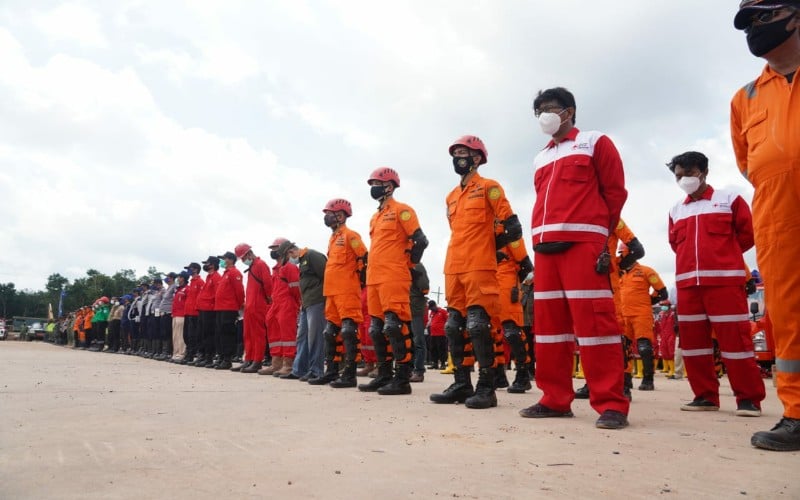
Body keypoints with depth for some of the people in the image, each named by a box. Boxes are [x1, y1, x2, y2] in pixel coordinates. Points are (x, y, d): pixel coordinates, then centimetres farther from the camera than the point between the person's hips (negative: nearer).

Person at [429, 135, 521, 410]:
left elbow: (512, 228, -4)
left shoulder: (488, 188, 0)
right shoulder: (451, 197, 20)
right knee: (454, 326, 6)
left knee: (478, 325, -11)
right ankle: (461, 384, 13)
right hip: (453, 269, 8)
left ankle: (486, 387, -5)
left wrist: (489, 246, 4)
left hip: (479, 268, -7)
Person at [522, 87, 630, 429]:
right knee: (548, 321, 4)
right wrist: (542, 236, 9)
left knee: (593, 320, -11)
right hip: (545, 247, 6)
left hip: (583, 244, -6)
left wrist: (601, 233, 3)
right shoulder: (540, 158, 25)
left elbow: (615, 191, 5)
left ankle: (611, 404, -7)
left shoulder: (595, 142, 9)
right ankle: (555, 400, 10)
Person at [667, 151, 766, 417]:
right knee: (692, 340, 4)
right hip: (687, 283, 5)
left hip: (725, 280, -4)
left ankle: (749, 398, 4)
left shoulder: (729, 200, 5)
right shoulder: (676, 211, 16)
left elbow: (748, 233, 5)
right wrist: (695, 257, 14)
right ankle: (705, 396, 13)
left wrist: (724, 255, 10)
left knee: (734, 337, -6)